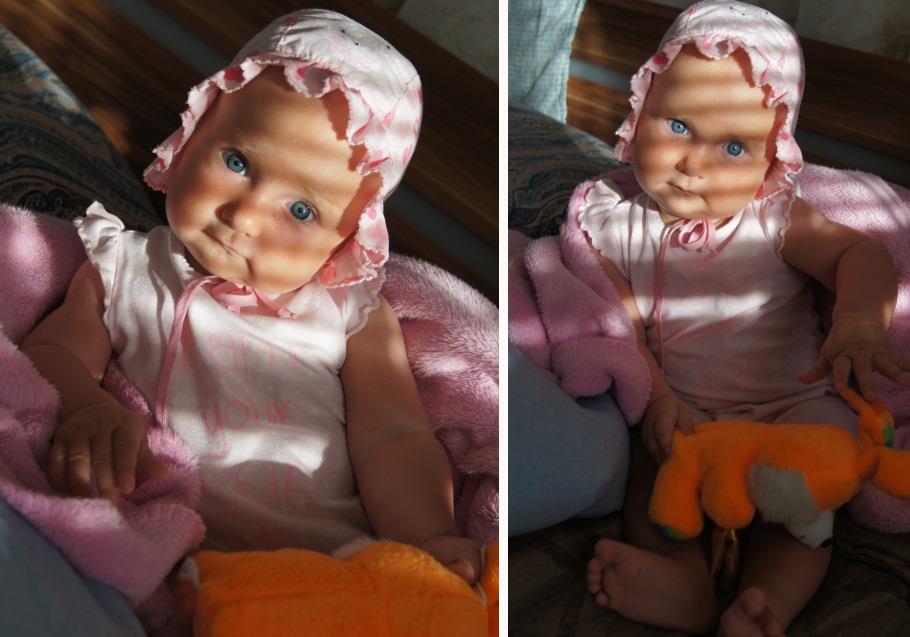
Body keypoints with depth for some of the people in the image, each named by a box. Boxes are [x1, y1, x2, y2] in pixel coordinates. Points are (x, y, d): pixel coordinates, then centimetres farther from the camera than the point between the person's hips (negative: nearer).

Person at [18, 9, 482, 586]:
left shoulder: (355, 315, 8)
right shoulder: (122, 269, 15)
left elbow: (394, 438, 0)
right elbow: (49, 353, 7)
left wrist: (432, 539, -20)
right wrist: (86, 409, -17)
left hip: (323, 556, 0)